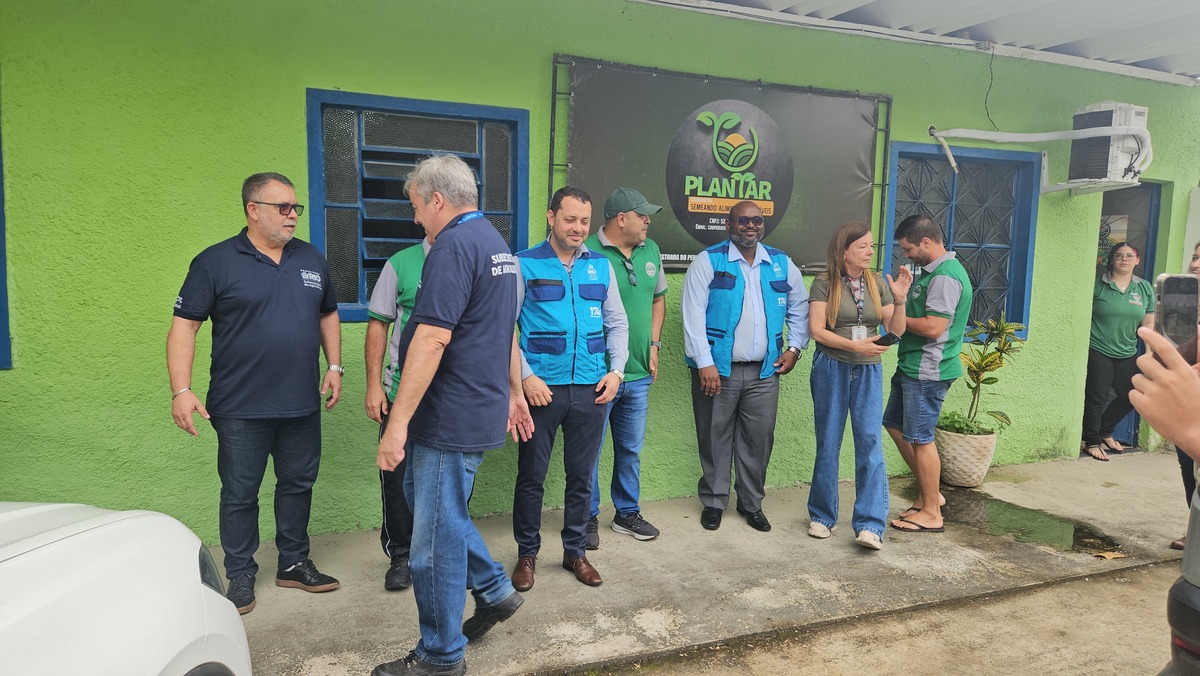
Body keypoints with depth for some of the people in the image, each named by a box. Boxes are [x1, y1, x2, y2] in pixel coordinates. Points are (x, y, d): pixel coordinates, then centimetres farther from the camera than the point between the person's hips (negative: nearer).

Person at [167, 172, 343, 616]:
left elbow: (328, 314, 17)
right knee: (240, 494, 7)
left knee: (298, 484, 14)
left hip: (302, 404, 4)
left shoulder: (311, 259, 8)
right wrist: (181, 390, -14)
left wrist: (334, 367, 8)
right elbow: (184, 325, -7)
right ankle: (240, 576, 23)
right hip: (241, 409, -4)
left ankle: (294, 564, 30)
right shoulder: (215, 262, -6)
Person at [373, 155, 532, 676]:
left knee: (436, 537, 2)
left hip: (452, 419, -10)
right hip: (483, 408, 10)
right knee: (423, 497, 24)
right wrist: (514, 392, 29)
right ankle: (493, 590, 32)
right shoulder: (495, 242, 15)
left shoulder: (454, 245, -18)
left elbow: (431, 339, -26)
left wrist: (397, 423, -24)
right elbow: (504, 329, 22)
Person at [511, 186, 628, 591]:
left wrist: (616, 371, 3)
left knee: (582, 476, 12)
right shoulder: (525, 265, -1)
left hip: (591, 390, 3)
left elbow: (617, 323, 15)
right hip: (541, 388, -3)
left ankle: (575, 551, 28)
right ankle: (527, 554, 24)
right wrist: (525, 376, -11)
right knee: (531, 477, 6)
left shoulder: (601, 266, 10)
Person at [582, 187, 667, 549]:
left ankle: (627, 513, 35)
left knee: (631, 448, 18)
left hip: (639, 373, 7)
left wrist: (654, 345, 9)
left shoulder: (651, 251, 7)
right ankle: (588, 518, 24)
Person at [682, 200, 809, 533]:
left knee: (759, 438, 8)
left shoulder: (781, 264, 10)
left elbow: (800, 307, 19)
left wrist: (794, 347, 8)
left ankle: (751, 503, 25)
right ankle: (714, 502, 22)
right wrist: (704, 363, -15)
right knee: (715, 437, 6)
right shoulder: (708, 261, -3)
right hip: (717, 369, -3)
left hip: (764, 371, 3)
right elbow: (694, 315, -9)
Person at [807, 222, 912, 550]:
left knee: (870, 442, -7)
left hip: (869, 371, 3)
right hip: (831, 369, -2)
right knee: (828, 444, 6)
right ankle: (823, 516, 20)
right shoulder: (824, 283, -4)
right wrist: (855, 345, -21)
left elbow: (897, 330, 6)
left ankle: (870, 525, -4)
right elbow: (816, 330, -11)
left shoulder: (878, 283, 7)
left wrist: (900, 298, -9)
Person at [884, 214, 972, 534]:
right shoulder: (932, 271, 13)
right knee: (894, 424, 17)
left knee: (919, 437, -1)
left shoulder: (945, 277, -19)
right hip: (911, 365, 11)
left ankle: (931, 514, 12)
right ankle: (929, 493, 29)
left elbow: (933, 327, -25)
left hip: (927, 370, -11)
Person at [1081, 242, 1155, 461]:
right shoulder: (1098, 285, -6)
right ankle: (1092, 442, 14)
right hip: (1098, 352, -5)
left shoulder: (1145, 288, 7)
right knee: (1097, 398, -2)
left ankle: (1105, 432, 32)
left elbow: (1148, 323, 9)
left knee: (1130, 397, 11)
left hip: (1127, 354, 5)